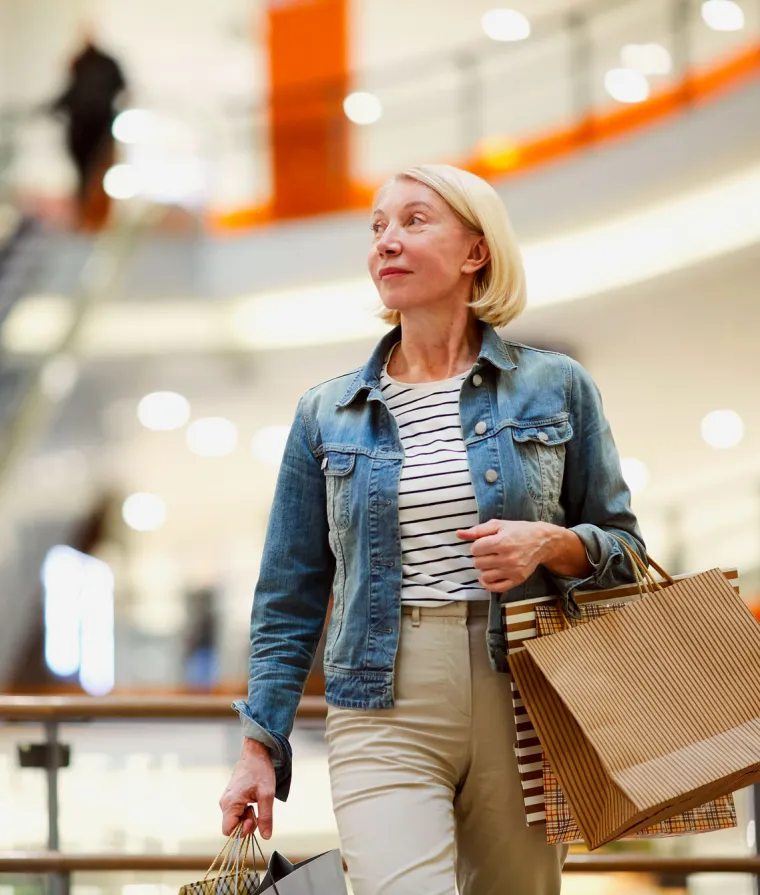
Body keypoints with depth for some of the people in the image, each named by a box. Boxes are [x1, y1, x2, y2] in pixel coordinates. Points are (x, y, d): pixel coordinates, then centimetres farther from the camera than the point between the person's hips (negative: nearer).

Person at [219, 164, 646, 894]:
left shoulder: (555, 388, 6)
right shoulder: (326, 415, 9)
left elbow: (624, 549, 10)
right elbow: (290, 598, 11)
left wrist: (552, 546, -11)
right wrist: (260, 744, 5)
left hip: (521, 704, 1)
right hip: (384, 713, 0)